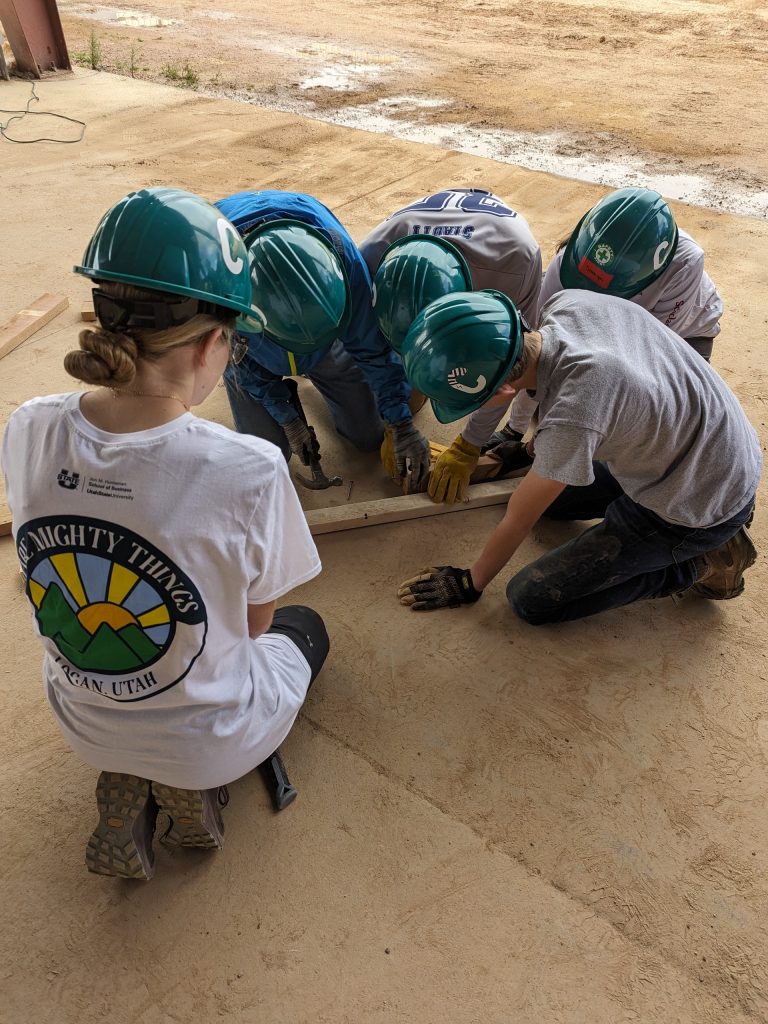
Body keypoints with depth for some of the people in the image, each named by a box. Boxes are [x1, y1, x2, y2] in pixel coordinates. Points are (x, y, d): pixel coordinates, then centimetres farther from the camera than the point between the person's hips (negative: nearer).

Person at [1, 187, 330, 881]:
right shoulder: (250, 470, -34)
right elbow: (256, 620, -16)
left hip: (82, 721, 4)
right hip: (207, 737, -4)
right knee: (303, 629, 26)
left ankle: (128, 790, 14)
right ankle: (192, 789, 10)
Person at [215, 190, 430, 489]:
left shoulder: (339, 251, -38)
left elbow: (372, 343, -26)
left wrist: (402, 425, -24)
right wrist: (288, 417, -16)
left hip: (328, 350, 1)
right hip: (249, 350, -1)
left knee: (371, 435, 5)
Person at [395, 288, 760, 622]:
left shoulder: (569, 420, -36)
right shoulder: (567, 301, -16)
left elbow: (516, 523, -19)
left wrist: (470, 583, -1)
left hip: (701, 505, -8)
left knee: (530, 599, -5)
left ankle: (697, 565, 5)